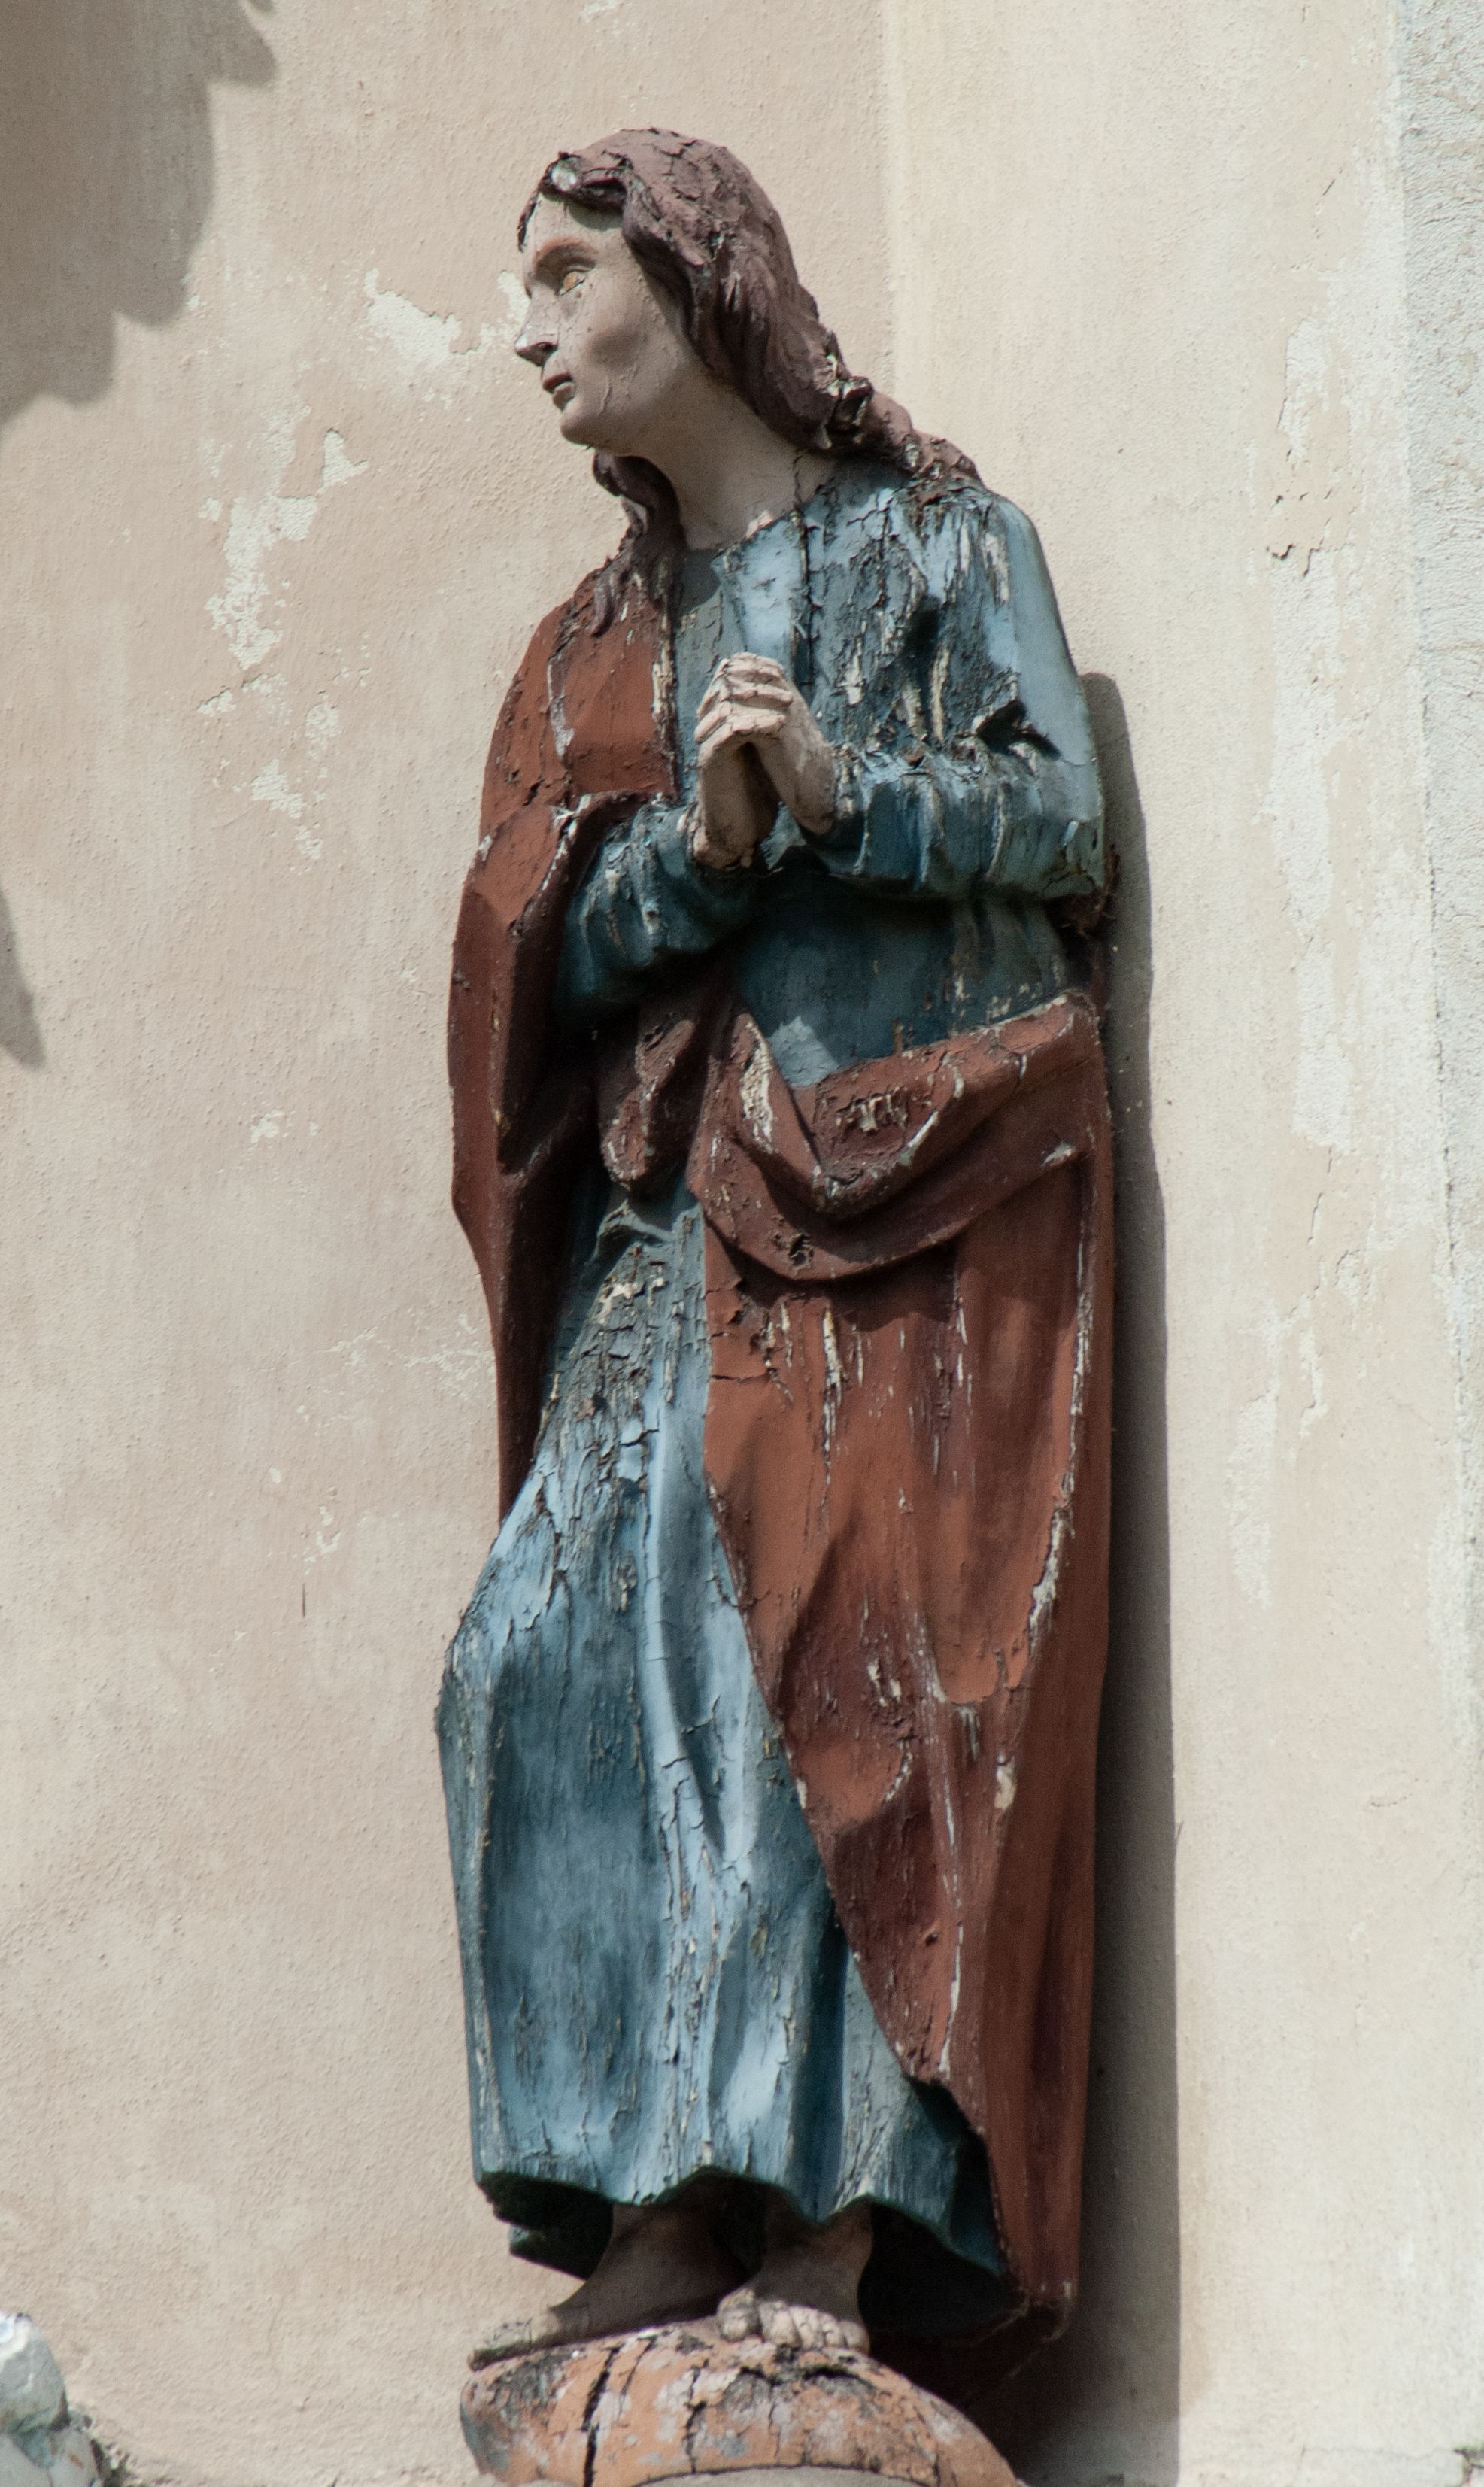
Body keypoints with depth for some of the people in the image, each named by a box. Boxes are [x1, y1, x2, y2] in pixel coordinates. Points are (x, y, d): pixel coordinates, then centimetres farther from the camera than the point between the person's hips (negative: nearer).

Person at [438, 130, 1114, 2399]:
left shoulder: (933, 535, 8)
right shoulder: (602, 642, 21)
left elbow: (1064, 823, 0)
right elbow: (545, 941, 9)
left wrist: (844, 791, -15)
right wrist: (697, 844, -10)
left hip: (912, 1183, -5)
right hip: (681, 1208, 5)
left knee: (835, 1649, -15)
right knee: (566, 1648, -10)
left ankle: (835, 2231, -17)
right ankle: (664, 2223, -11)